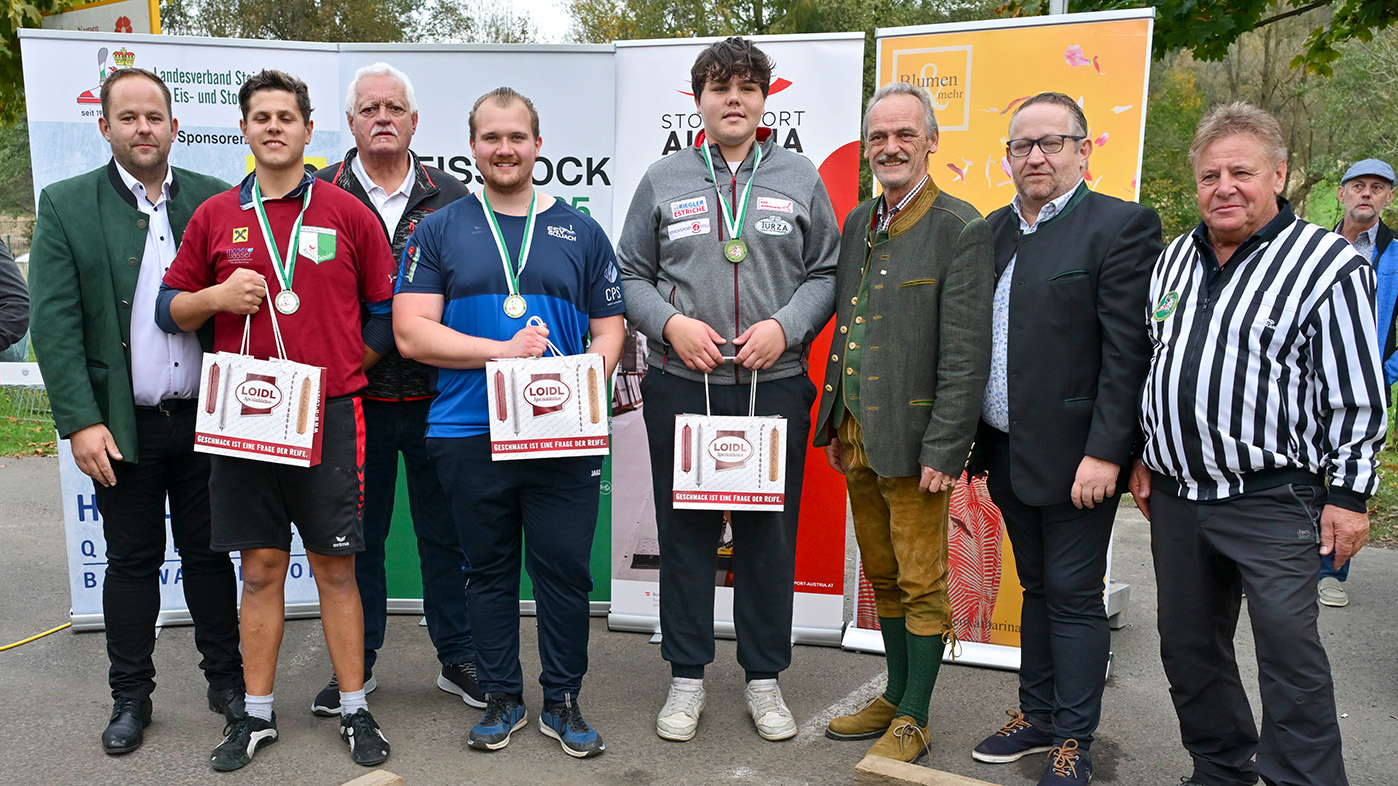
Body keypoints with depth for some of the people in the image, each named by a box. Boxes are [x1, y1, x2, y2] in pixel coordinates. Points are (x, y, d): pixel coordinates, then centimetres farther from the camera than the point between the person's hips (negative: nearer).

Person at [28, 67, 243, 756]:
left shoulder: (215, 200, 4)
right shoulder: (66, 206, 0)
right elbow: (54, 323, -4)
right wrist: (80, 422, -11)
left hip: (204, 419, 1)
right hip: (121, 427, -1)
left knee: (209, 553, 11)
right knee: (131, 562, 10)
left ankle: (226, 679, 26)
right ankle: (130, 695, 25)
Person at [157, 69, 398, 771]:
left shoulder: (349, 213, 4)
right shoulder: (215, 217, 9)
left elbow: (387, 311, 7)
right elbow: (170, 309, 13)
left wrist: (339, 367, -1)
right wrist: (215, 297, -6)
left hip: (329, 416, -2)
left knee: (335, 567, 4)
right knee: (261, 567, 9)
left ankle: (354, 708, 16)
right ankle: (256, 713, 21)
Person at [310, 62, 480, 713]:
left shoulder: (452, 199, 6)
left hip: (438, 397, 0)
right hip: (353, 398, 0)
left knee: (446, 531, 10)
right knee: (357, 534, 12)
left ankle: (458, 657, 25)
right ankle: (357, 661, 28)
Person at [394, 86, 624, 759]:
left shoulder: (581, 231, 11)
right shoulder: (439, 230, 6)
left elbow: (609, 327, 11)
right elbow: (411, 332, -3)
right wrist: (504, 350, -13)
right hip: (469, 433, 0)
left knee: (565, 570, 3)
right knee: (489, 570, 11)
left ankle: (563, 702, 21)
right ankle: (501, 699, 27)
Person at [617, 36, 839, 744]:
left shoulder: (800, 179, 8)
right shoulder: (663, 180, 8)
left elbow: (827, 273, 7)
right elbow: (630, 275, 9)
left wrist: (785, 326, -9)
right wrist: (670, 324, -8)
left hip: (775, 389, 0)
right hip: (680, 386, 0)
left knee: (770, 535, 7)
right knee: (685, 533, 7)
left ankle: (764, 678, 24)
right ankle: (686, 678, 23)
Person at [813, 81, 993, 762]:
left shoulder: (961, 230, -11)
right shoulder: (858, 224, 12)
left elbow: (966, 354, -15)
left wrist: (944, 450, -18)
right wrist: (833, 424, 14)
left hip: (912, 439, -7)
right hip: (857, 434, 7)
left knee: (922, 584, 6)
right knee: (882, 577, 18)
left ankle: (912, 722, 20)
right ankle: (895, 696, 34)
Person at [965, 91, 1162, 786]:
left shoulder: (1121, 226, -9)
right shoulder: (994, 230, 11)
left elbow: (1127, 353, -14)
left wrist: (1104, 453, -18)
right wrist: (970, 440, 9)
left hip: (1075, 457, -6)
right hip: (1008, 454, 6)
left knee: (1074, 595, 4)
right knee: (1036, 587, 18)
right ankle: (1036, 715, 32)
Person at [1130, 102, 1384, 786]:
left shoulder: (1329, 264, -8)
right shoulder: (1175, 259, 10)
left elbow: (1357, 396, -7)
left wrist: (1349, 494, -9)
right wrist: (1146, 456, 16)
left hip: (1272, 503, -6)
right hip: (1175, 494, 6)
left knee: (1291, 660, -2)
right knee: (1189, 650, 15)